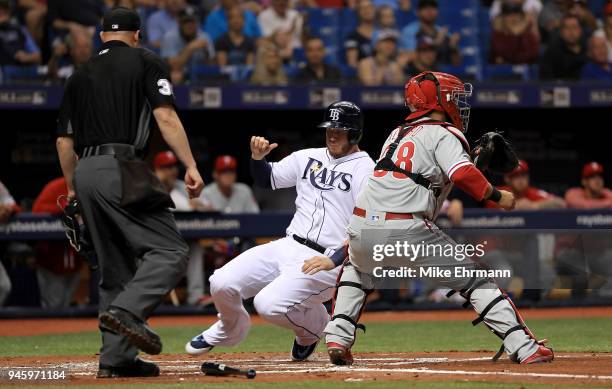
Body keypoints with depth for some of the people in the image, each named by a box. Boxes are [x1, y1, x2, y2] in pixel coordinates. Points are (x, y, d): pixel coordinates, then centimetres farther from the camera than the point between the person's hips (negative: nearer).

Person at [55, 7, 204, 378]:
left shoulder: (80, 75, 21)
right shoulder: (146, 62, 6)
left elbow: (64, 140, 19)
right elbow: (166, 117, -7)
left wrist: (73, 189, 27)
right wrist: (191, 166, -10)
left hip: (85, 171, 7)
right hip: (121, 167, -7)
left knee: (117, 266, 12)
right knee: (170, 252, -8)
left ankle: (117, 357, 5)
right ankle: (126, 311, -31)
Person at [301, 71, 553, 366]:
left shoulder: (396, 134, 25)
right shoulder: (445, 134, 3)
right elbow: (463, 175, -12)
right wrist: (497, 196, 0)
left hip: (361, 231, 6)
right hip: (407, 231, -6)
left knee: (356, 266, 37)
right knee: (473, 278, 4)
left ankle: (338, 337, 20)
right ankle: (523, 347, -6)